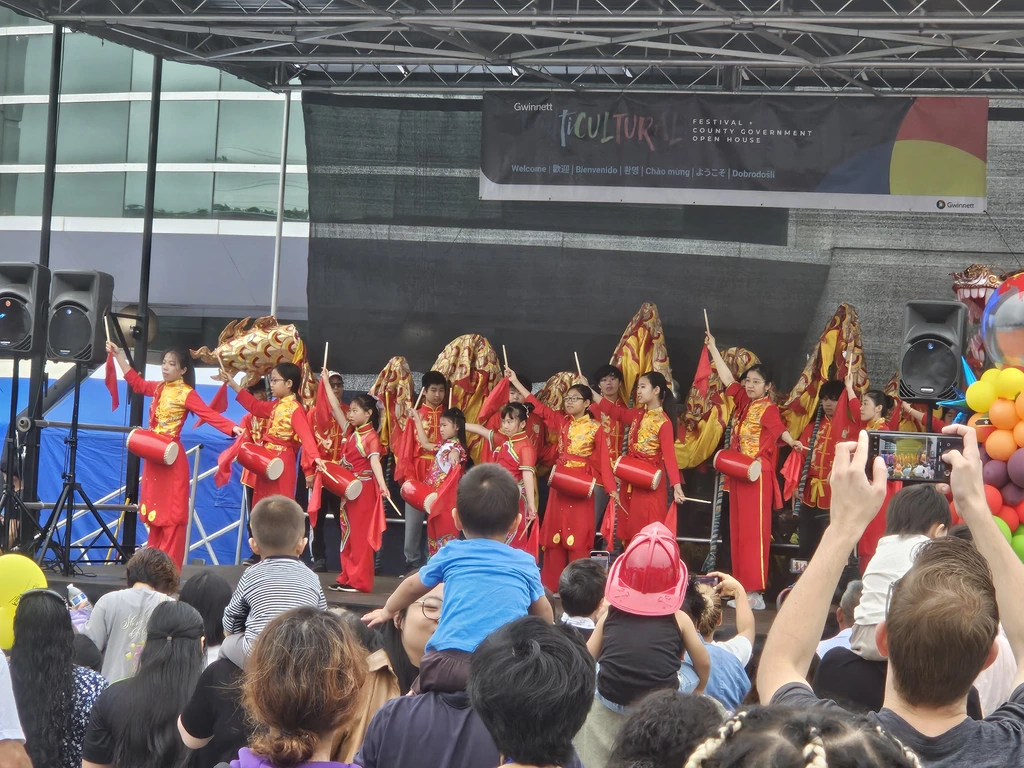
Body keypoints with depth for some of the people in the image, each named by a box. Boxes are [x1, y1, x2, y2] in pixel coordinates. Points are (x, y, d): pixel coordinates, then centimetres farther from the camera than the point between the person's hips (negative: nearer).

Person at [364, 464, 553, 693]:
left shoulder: (451, 554, 17)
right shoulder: (526, 563, 18)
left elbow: (413, 586, 35)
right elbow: (544, 612, 33)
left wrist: (388, 611, 55)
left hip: (449, 663, 0)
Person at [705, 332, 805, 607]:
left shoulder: (768, 408, -8)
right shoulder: (743, 402, 12)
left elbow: (779, 428, -24)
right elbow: (727, 378, 19)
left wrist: (792, 441, -45)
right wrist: (713, 348, 20)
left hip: (758, 474, -8)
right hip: (738, 473, 8)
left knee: (754, 532, -9)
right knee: (738, 531, 8)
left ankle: (756, 592, -9)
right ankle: (743, 588, 11)